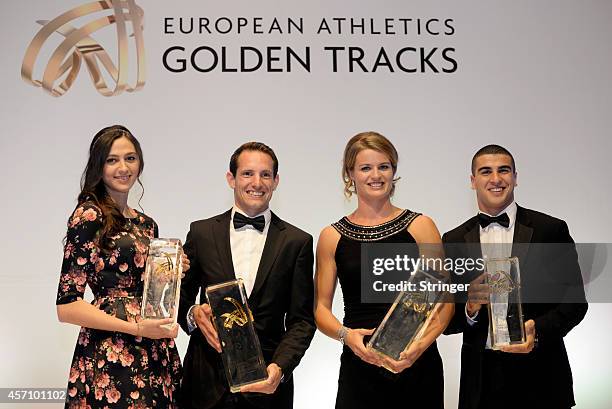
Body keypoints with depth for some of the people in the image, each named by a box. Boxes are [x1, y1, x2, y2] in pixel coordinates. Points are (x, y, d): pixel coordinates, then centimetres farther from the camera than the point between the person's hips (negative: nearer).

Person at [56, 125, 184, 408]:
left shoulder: (146, 224, 13)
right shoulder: (88, 217, -8)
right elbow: (66, 306, -13)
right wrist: (136, 327, -17)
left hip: (156, 354, 7)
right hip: (110, 357, -7)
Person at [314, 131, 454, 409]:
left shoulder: (421, 226, 2)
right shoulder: (332, 237, 5)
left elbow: (445, 299, 0)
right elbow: (321, 308, 6)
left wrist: (423, 343, -15)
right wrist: (345, 334, -13)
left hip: (418, 365, 0)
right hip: (360, 368, 1)